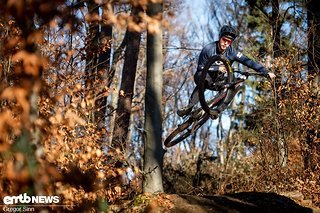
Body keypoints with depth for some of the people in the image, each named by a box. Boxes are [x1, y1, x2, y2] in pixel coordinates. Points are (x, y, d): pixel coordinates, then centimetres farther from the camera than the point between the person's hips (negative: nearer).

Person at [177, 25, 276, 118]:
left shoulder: (231, 52, -13)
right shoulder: (208, 49, -21)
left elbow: (248, 62, -19)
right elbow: (201, 68, -17)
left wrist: (266, 72, -27)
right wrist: (217, 68, -30)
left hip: (216, 81, 4)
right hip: (202, 76, -4)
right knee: (206, 79, -40)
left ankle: (218, 110, -19)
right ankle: (189, 107, -36)